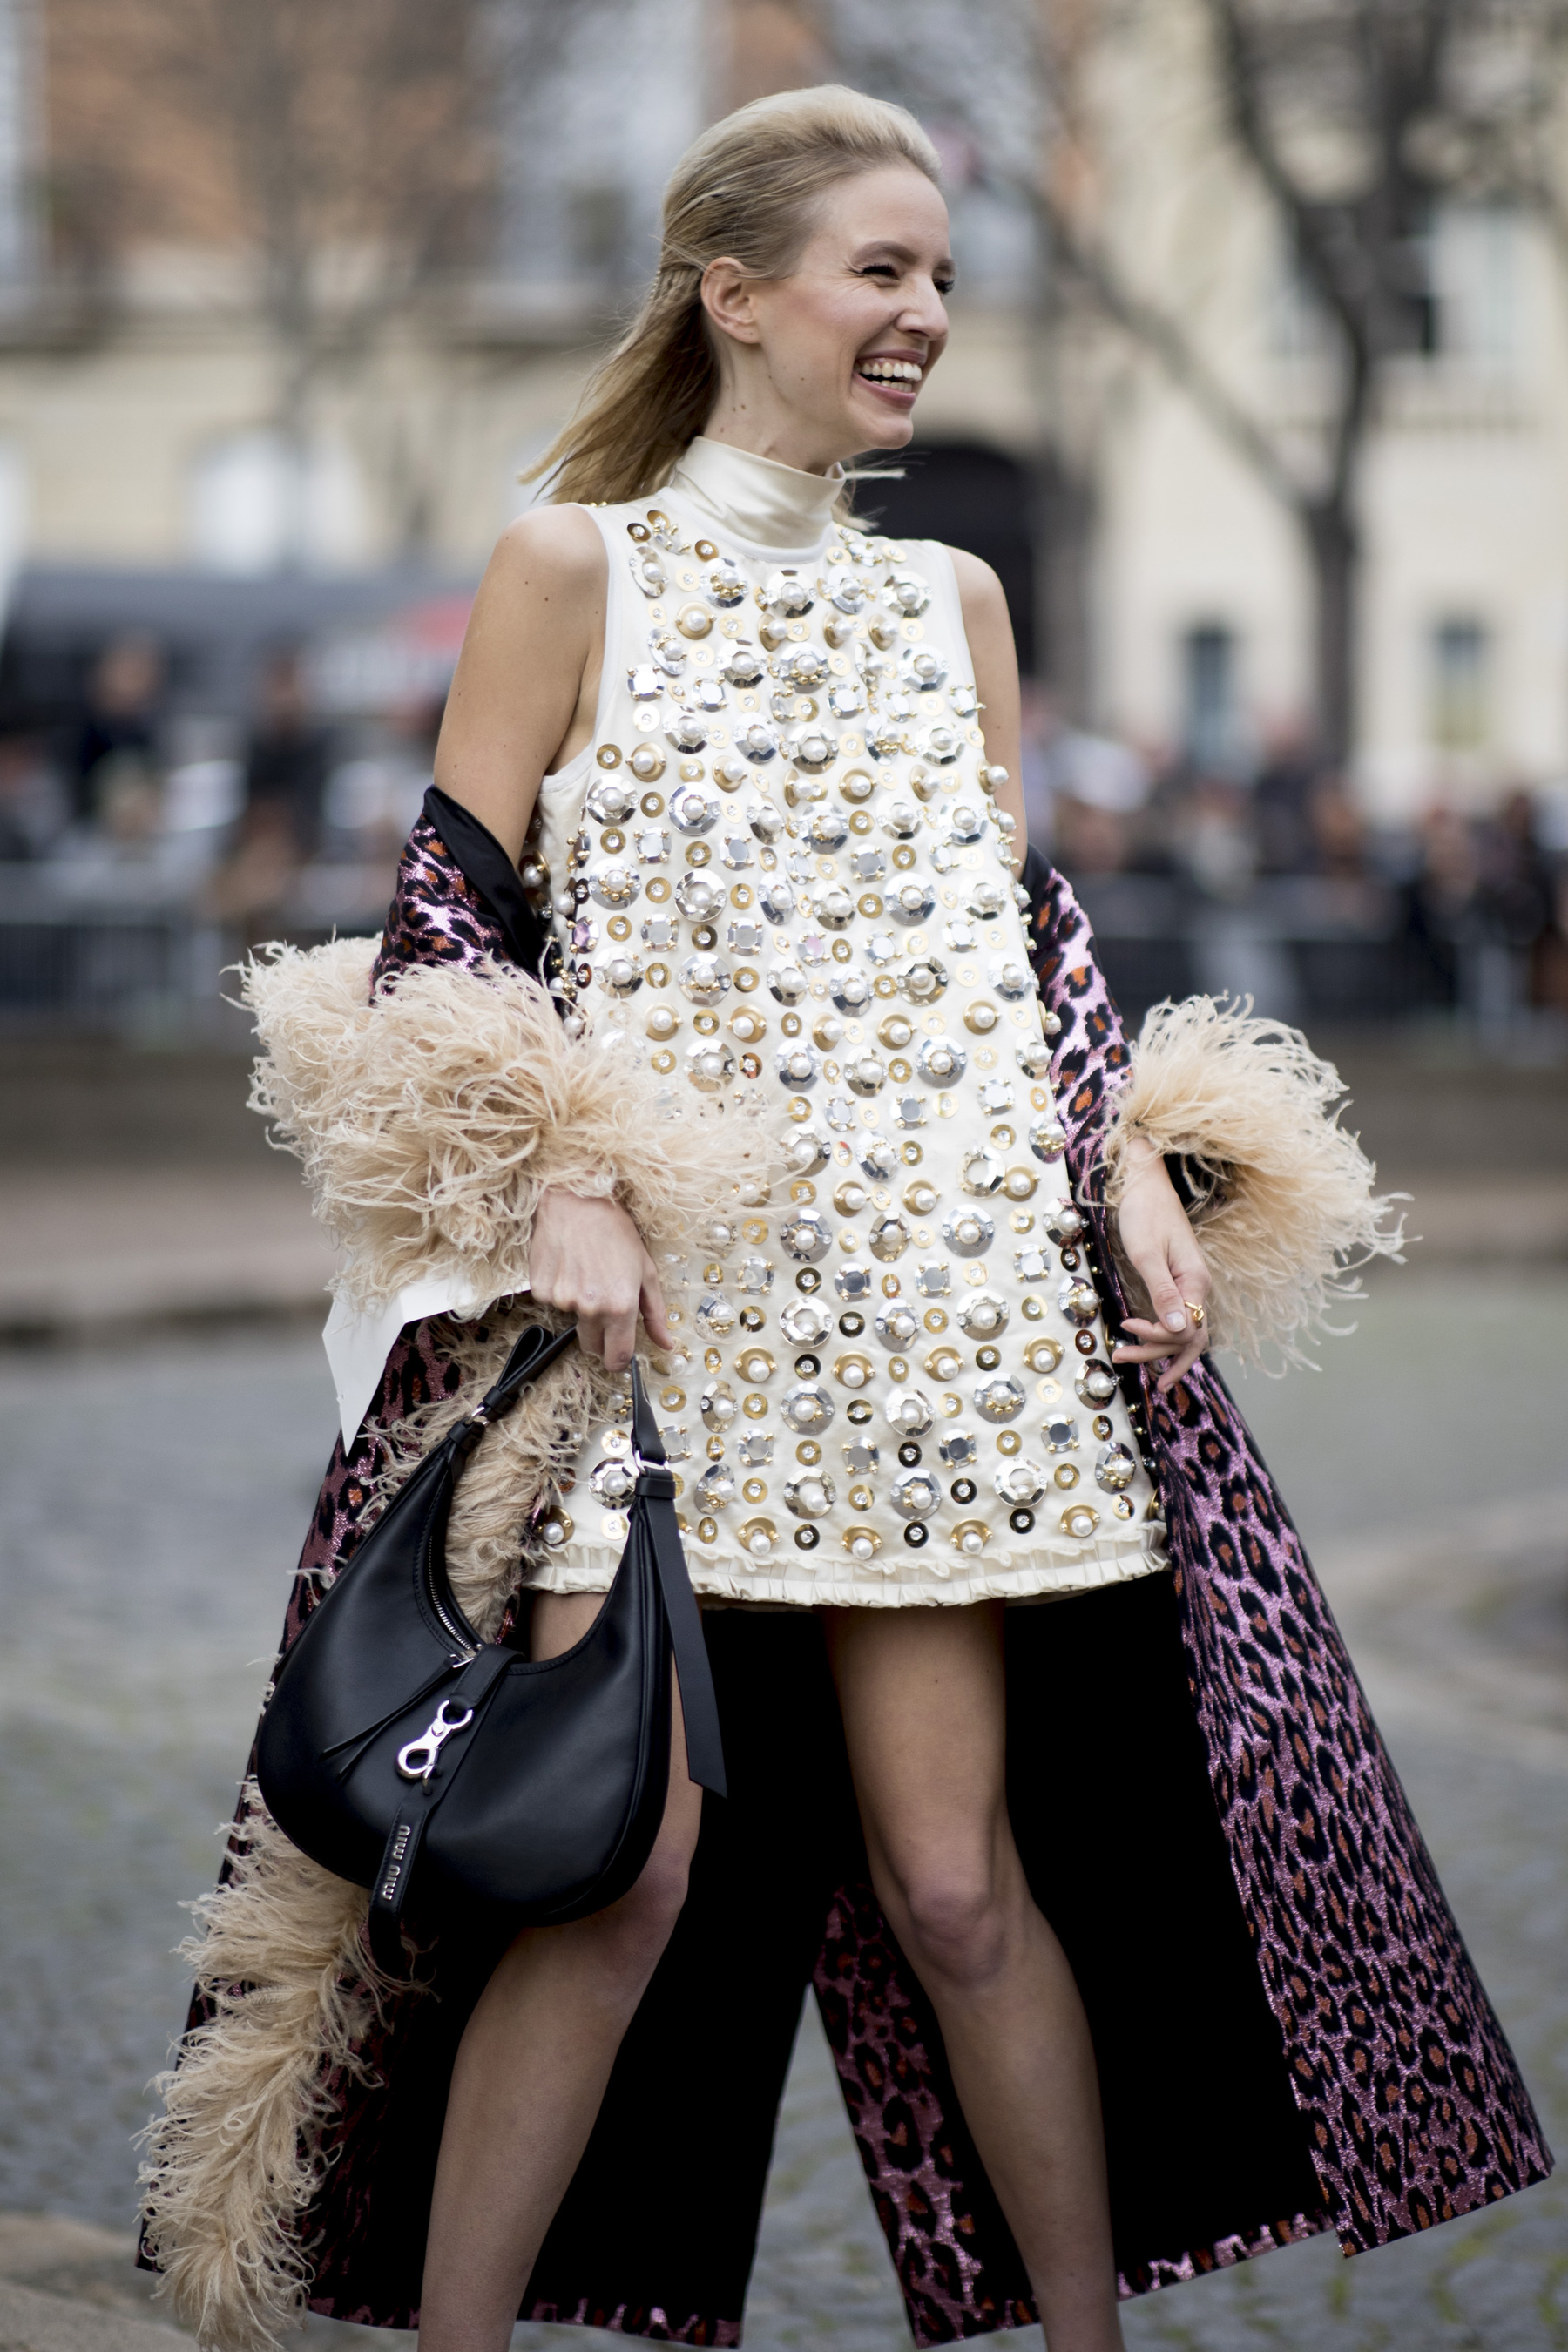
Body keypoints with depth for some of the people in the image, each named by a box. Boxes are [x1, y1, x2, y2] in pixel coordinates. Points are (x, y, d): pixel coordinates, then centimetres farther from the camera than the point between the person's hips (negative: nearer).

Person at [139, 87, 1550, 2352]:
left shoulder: (954, 599, 15)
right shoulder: (572, 570, 3)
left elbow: (1030, 930, 18)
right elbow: (446, 927, -1)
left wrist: (1141, 1171, 5)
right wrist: (556, 1185, -13)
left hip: (935, 1312, 3)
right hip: (648, 1308, -3)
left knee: (957, 1872, 2)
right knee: (618, 1867, -9)